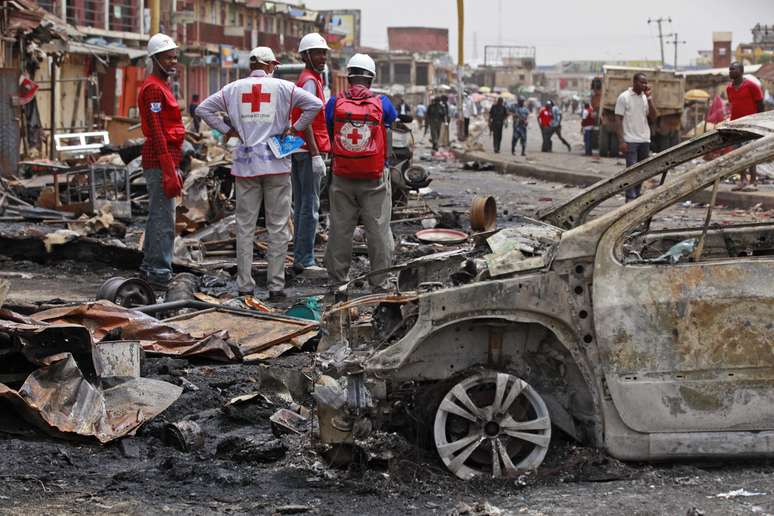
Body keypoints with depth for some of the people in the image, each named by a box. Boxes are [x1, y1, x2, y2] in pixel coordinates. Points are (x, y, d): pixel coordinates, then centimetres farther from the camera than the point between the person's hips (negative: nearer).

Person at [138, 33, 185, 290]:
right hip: (161, 160, -11)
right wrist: (170, 172, -22)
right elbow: (157, 133, -19)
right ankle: (160, 273, -9)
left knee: (157, 216, 16)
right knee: (163, 220, -10)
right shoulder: (154, 88, -13)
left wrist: (174, 168, 23)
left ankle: (149, 268, 23)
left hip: (165, 160, 11)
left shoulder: (162, 86, 19)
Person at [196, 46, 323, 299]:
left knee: (245, 225, 8)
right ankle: (275, 285, 3)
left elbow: (204, 108, 9)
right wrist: (295, 128, 1)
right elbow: (315, 104, -8)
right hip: (276, 162, -2)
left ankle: (245, 285, 8)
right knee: (278, 226, 4)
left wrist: (228, 130, 8)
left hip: (245, 162, 2)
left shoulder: (234, 88, 7)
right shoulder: (283, 87, -1)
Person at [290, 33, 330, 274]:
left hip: (298, 151, 10)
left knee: (301, 206, 12)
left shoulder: (305, 80, 18)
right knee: (310, 206, -8)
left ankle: (300, 257, 17)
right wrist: (316, 155, -22)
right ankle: (305, 260, -8)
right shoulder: (310, 81, -12)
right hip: (310, 150, -10)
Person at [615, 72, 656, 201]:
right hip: (630, 141, -6)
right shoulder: (624, 97, -4)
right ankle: (630, 199, -7)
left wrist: (649, 98, -3)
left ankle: (637, 196, 16)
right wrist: (621, 141, -15)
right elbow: (618, 120, -7)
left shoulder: (645, 98, 12)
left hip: (645, 140, 6)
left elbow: (653, 117, 4)